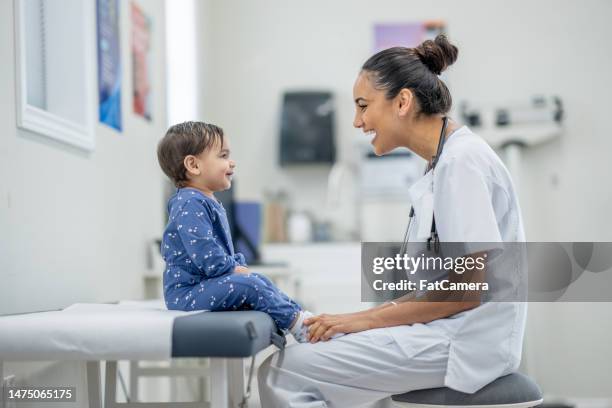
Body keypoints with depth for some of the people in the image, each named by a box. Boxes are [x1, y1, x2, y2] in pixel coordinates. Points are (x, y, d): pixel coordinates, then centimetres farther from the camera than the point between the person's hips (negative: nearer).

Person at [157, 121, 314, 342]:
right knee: (248, 284, -23)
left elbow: (225, 250, 27)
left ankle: (299, 314, 3)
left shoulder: (209, 203, 18)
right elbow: (208, 257, -26)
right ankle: (298, 324, -19)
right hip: (186, 293, -11)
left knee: (260, 280, 8)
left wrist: (239, 266, 9)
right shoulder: (189, 205, -18)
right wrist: (236, 270, -13)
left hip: (204, 284, 11)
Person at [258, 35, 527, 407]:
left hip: (463, 341, -10)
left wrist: (367, 320, -12)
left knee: (281, 371, -12)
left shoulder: (461, 160, -14)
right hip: (445, 330, 10)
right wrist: (366, 318, 5)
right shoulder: (445, 161, 15)